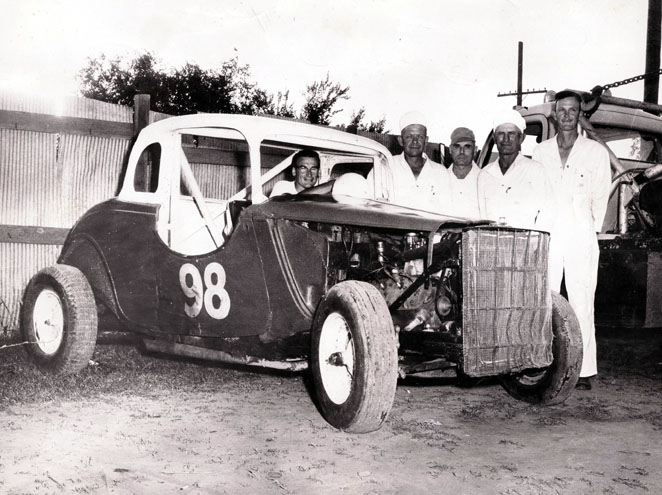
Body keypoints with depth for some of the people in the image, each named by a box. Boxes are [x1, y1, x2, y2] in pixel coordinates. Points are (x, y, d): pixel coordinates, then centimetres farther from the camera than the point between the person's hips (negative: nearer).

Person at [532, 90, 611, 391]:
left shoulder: (596, 152, 6)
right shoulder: (540, 152, 11)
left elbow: (601, 197, 9)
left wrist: (592, 229, 5)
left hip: (581, 238, -1)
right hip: (546, 237, 2)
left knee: (581, 304, -4)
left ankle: (584, 371, 1)